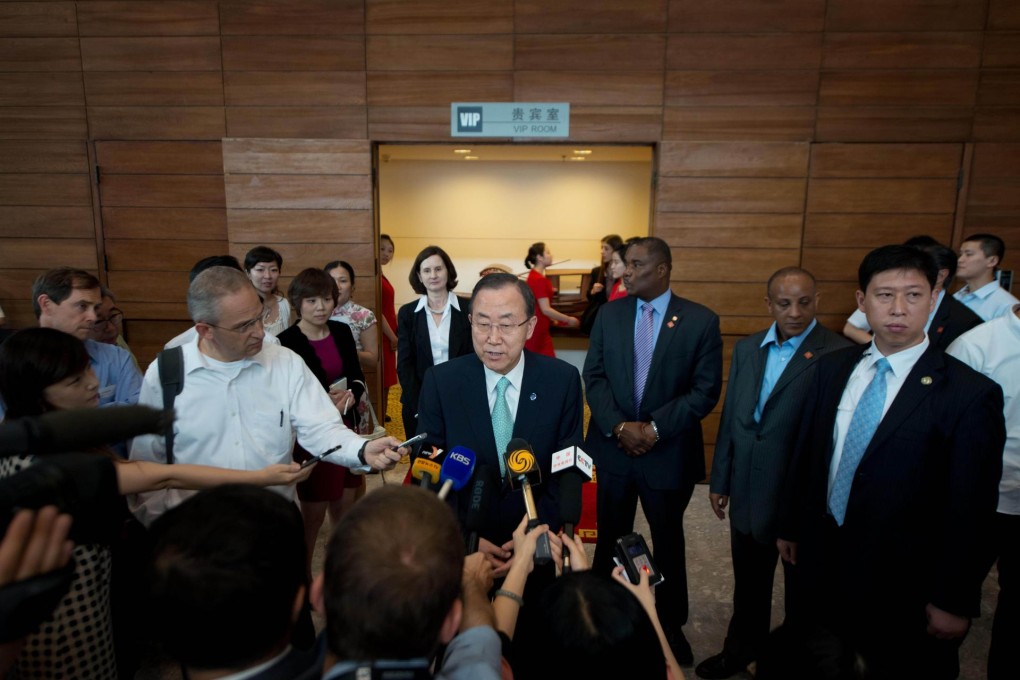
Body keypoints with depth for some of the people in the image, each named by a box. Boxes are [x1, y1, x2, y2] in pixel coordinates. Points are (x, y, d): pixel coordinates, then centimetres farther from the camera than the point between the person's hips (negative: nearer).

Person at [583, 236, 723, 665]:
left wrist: (655, 427, -17)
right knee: (610, 538, 15)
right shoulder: (609, 313, 0)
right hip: (614, 446, 2)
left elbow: (706, 390, -10)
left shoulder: (701, 321, -8)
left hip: (669, 452, -2)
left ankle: (671, 624, 36)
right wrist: (619, 426, -14)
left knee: (668, 541, 16)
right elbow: (594, 376, -1)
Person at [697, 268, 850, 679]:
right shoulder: (746, 348, 2)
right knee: (748, 582, 23)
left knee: (801, 588, 18)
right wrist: (720, 479, 9)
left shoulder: (838, 355, -16)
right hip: (748, 491, 5)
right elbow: (730, 417, 6)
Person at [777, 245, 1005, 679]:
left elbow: (971, 511, -13)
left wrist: (954, 602, -9)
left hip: (904, 583, -4)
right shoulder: (831, 368, -1)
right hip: (823, 563, 4)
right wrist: (791, 527, 10)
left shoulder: (970, 393, -16)